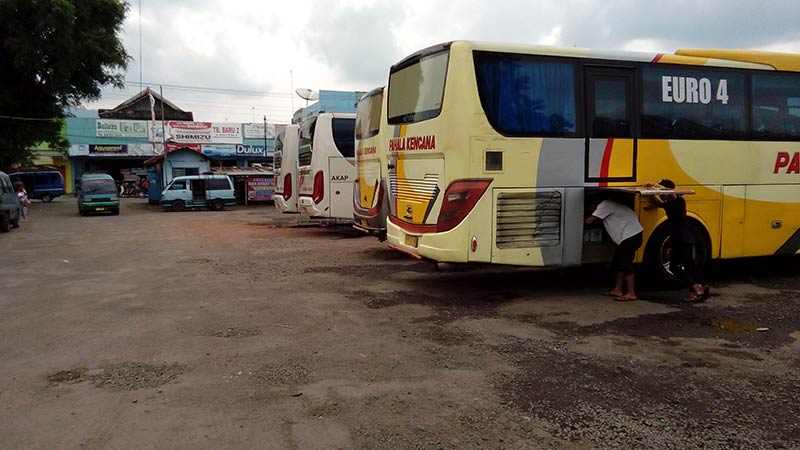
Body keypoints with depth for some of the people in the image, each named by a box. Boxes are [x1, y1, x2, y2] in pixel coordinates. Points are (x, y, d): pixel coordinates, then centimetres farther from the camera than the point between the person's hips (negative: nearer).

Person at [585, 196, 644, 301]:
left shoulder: (605, 205, -11)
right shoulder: (607, 205, 18)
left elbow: (589, 221, -14)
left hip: (631, 234, -10)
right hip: (626, 237, 10)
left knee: (625, 264, -10)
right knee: (617, 263, 12)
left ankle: (631, 293, -7)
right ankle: (617, 290, 16)